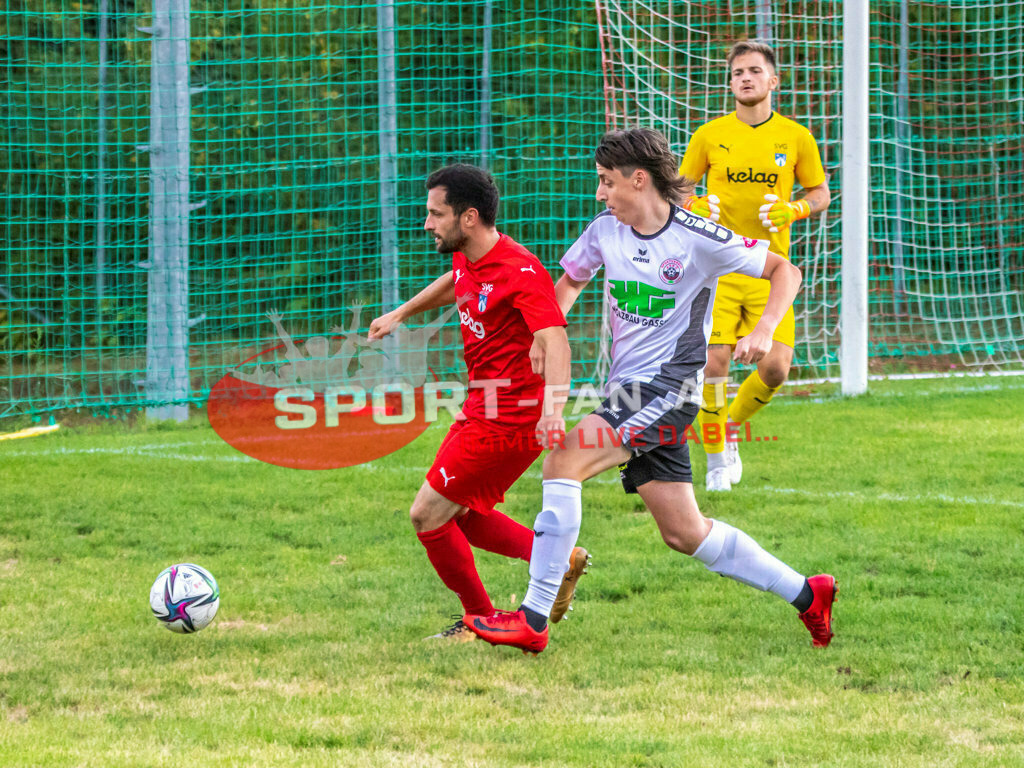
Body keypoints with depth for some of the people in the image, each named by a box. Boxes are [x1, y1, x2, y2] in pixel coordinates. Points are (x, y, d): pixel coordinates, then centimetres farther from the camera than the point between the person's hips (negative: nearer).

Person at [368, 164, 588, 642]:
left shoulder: (521, 272, -24)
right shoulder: (467, 259, 4)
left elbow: (553, 338, -37)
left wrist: (553, 407, -53)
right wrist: (400, 315, 42)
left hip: (508, 420, -10)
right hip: (481, 409, 10)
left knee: (427, 515, -4)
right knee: (458, 515, 17)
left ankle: (481, 621, 11)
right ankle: (559, 561, 22)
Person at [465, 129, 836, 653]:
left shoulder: (698, 239, -10)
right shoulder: (605, 232, 7)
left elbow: (784, 270, -2)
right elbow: (569, 283, 25)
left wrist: (763, 331, -19)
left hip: (668, 388, -7)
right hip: (625, 390, 7)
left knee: (563, 463, -23)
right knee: (684, 533, 7)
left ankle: (534, 620, -23)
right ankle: (806, 594, 22)